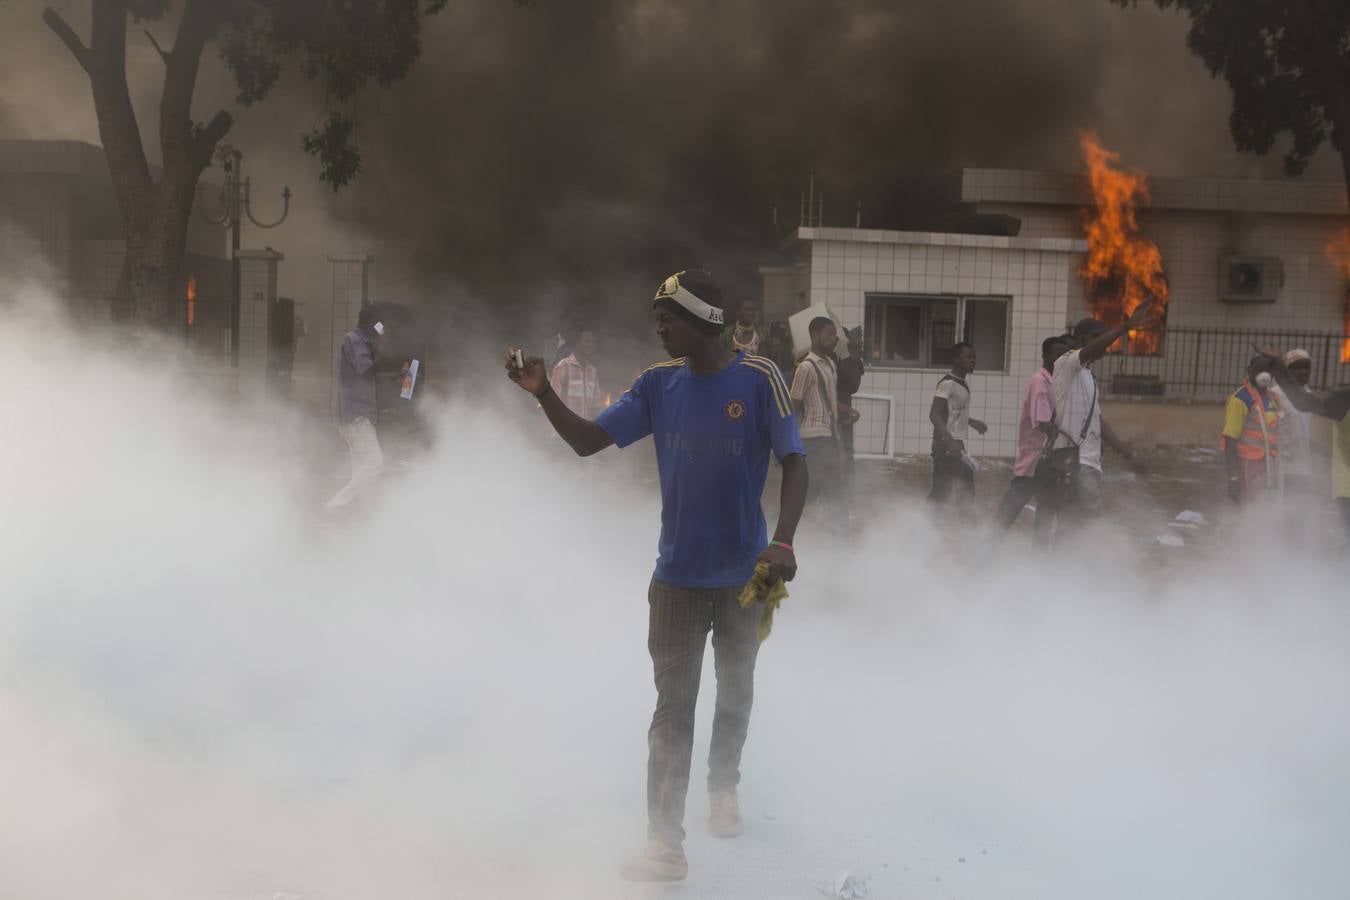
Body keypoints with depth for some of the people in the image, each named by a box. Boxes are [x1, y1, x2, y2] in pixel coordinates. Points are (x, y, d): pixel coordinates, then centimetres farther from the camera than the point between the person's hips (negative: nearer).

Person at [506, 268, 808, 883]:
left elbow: (795, 464, -15)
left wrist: (783, 541, -29)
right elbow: (586, 440, -3)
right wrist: (543, 394, -19)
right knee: (673, 708, -3)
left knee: (735, 692, 20)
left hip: (745, 573, -1)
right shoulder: (659, 384, -3)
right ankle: (665, 844, -2)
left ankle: (724, 788, 45)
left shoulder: (758, 380, -13)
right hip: (678, 576, 1)